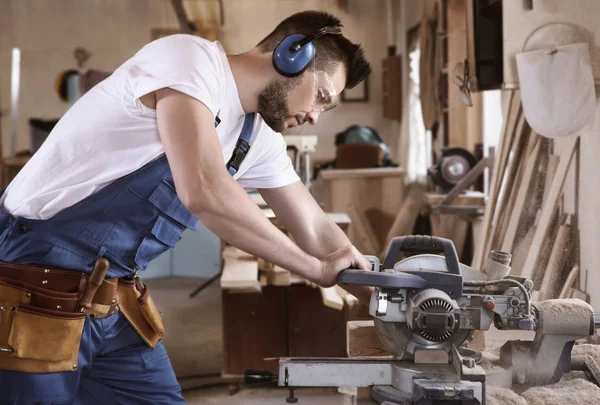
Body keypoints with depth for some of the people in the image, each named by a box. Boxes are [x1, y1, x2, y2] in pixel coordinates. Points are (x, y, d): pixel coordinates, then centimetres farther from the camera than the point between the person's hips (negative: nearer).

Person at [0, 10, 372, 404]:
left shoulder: (260, 137, 8)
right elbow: (204, 191, -29)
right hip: (33, 299, -8)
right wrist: (316, 268, -18)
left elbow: (316, 228, 18)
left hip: (115, 305, 8)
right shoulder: (190, 57, -17)